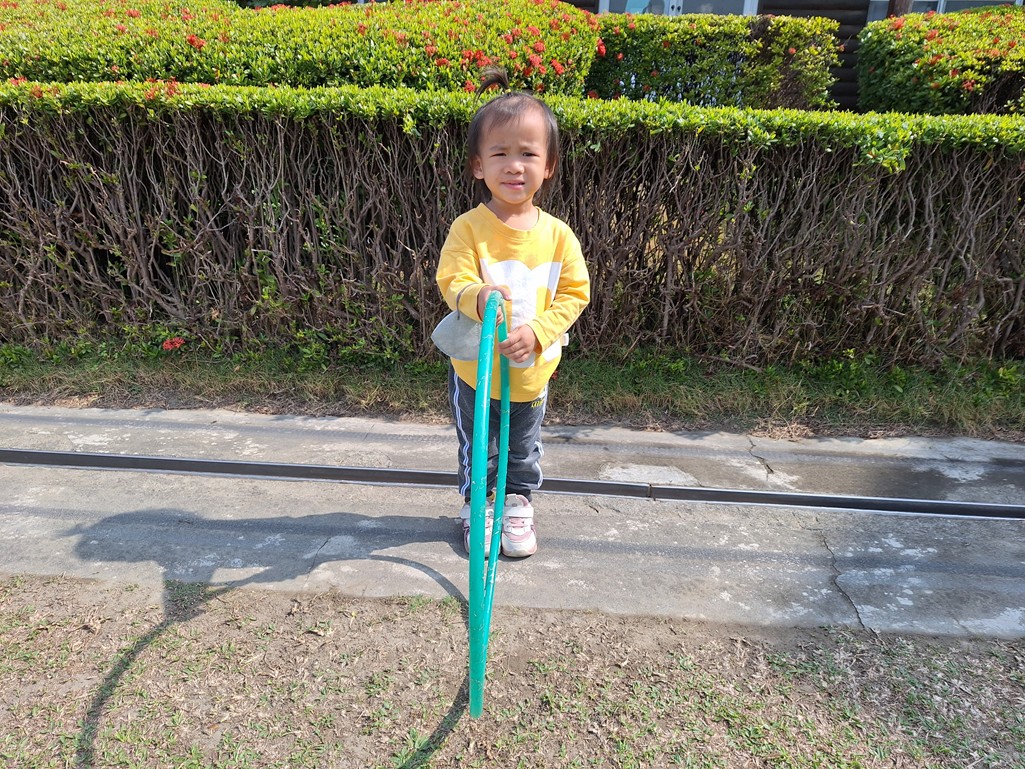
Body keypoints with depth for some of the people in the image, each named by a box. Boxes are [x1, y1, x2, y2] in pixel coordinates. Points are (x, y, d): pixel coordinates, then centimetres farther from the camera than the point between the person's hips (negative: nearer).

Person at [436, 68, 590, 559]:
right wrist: (476, 296, -44)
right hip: (475, 367, -1)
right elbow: (452, 282, -21)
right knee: (476, 450, 19)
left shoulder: (557, 234, -9)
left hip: (532, 370, 2)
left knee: (523, 450, 23)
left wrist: (538, 332, -23)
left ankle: (517, 503, 47)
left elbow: (575, 293, -9)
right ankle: (477, 504, 43)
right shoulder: (468, 228, -16)